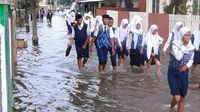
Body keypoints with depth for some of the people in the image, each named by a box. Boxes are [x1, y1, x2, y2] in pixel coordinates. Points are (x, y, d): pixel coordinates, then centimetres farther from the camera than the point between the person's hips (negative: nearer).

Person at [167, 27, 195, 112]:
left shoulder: (191, 47, -1)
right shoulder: (175, 44, -14)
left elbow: (191, 60, 12)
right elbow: (178, 57, -28)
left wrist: (187, 66, -7)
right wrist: (183, 46, -25)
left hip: (184, 73, 4)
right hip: (173, 73, -4)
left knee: (182, 98, 10)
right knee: (177, 98, -11)